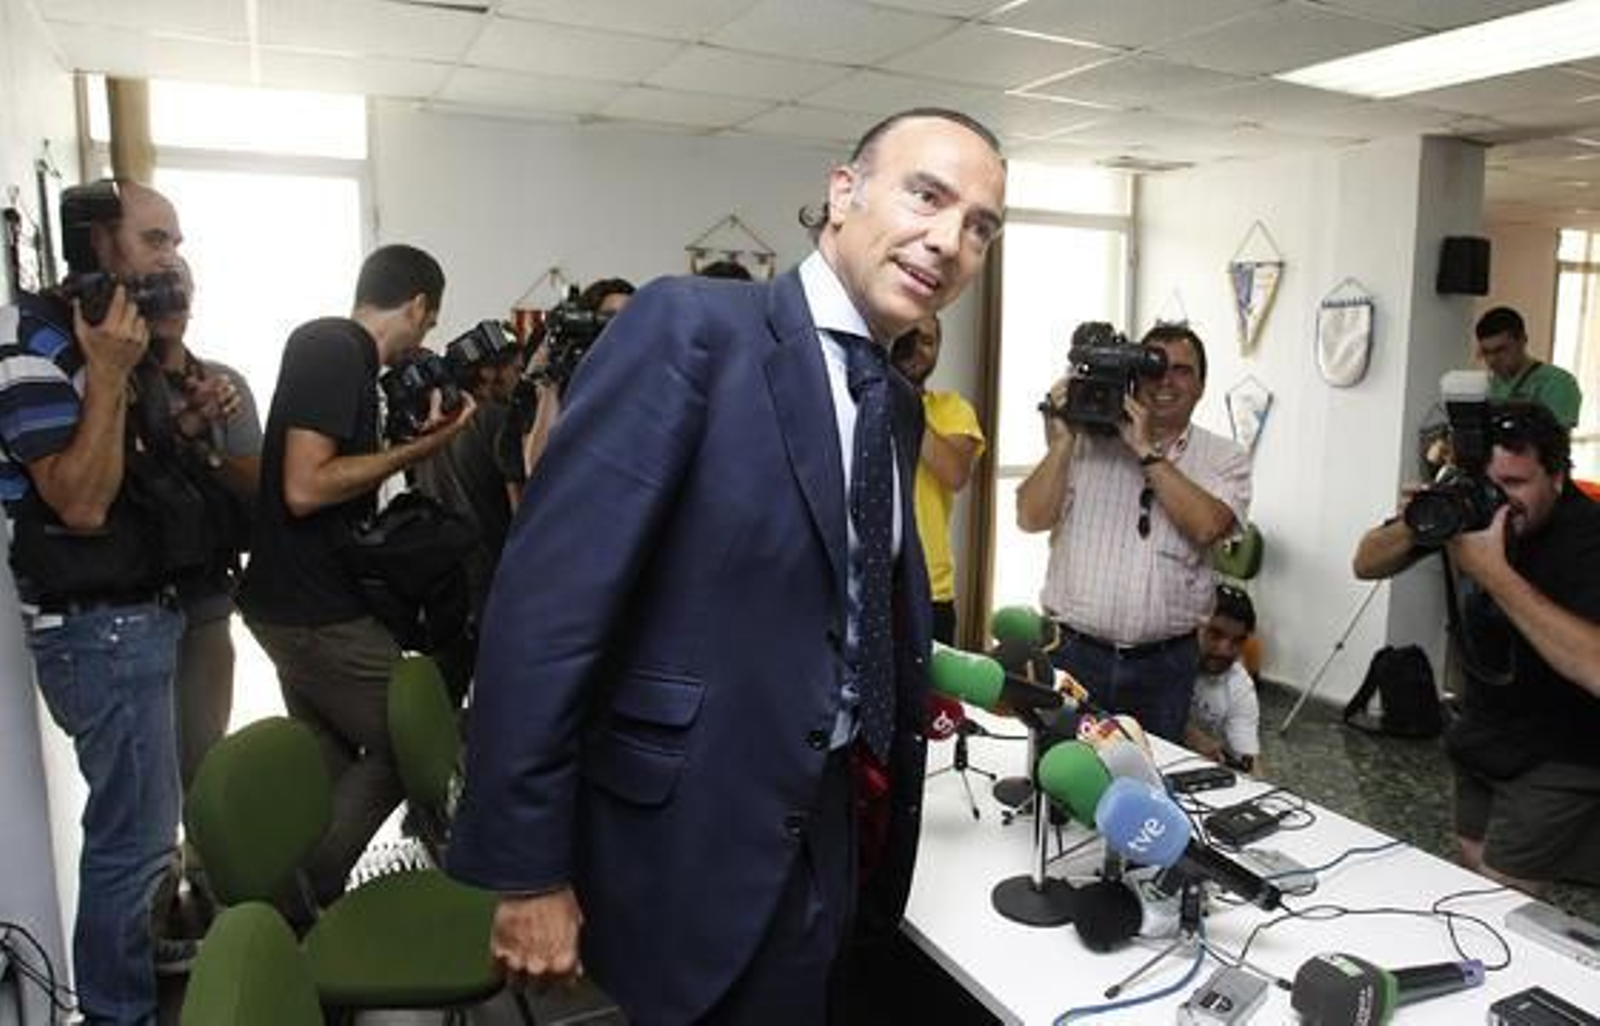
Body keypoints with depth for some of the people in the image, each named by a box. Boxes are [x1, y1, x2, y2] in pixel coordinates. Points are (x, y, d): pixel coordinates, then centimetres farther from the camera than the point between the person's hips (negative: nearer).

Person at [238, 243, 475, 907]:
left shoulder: (325, 346, 13)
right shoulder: (335, 351, -16)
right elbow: (305, 487, -25)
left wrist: (409, 441, 10)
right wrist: (415, 450, -18)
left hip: (296, 606, 9)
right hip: (317, 613, -9)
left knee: (332, 767, 16)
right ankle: (301, 897, 6)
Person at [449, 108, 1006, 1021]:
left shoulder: (900, 405, 9)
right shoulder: (691, 327, -15)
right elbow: (546, 600, -20)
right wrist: (527, 870, -19)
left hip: (827, 835, 8)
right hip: (691, 846, -7)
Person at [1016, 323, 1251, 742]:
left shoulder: (1225, 459, 4)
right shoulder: (1086, 440, 3)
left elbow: (1205, 526, -15)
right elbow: (1031, 518, -4)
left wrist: (1148, 451, -13)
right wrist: (1063, 440, -11)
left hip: (1163, 664, 1)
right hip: (1072, 653, 0)